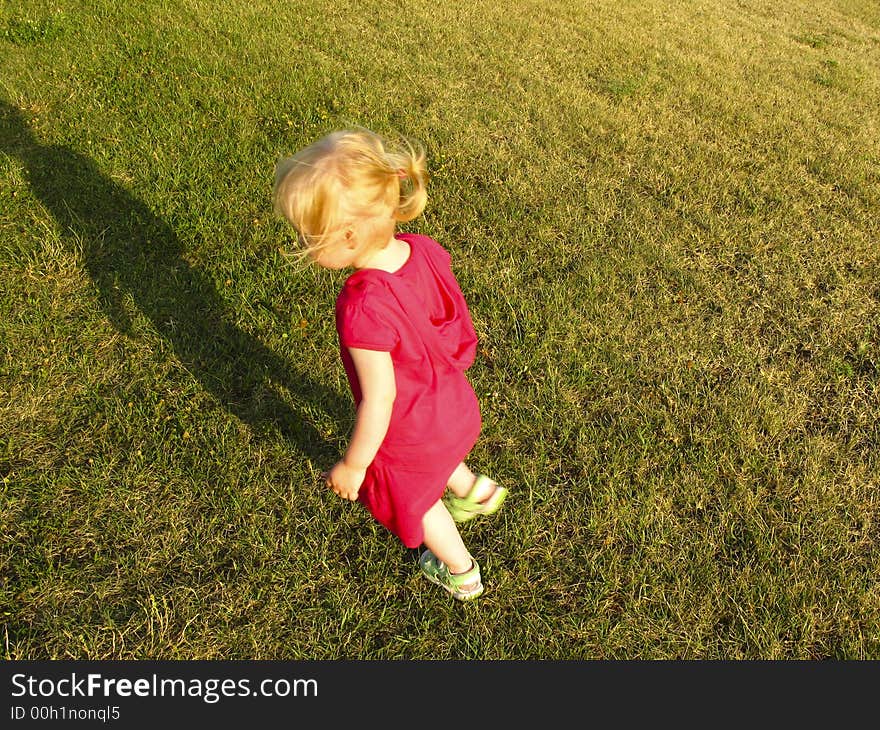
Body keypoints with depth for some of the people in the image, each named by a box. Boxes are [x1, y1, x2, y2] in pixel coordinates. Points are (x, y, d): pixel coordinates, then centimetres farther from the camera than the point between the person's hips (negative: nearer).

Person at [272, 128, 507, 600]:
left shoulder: (364, 310, -40)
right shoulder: (424, 250, -19)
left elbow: (379, 400, -29)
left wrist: (353, 465, -13)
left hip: (410, 437, -5)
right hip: (455, 406, 6)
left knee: (413, 501, 26)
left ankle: (461, 572, 52)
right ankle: (475, 490, 60)